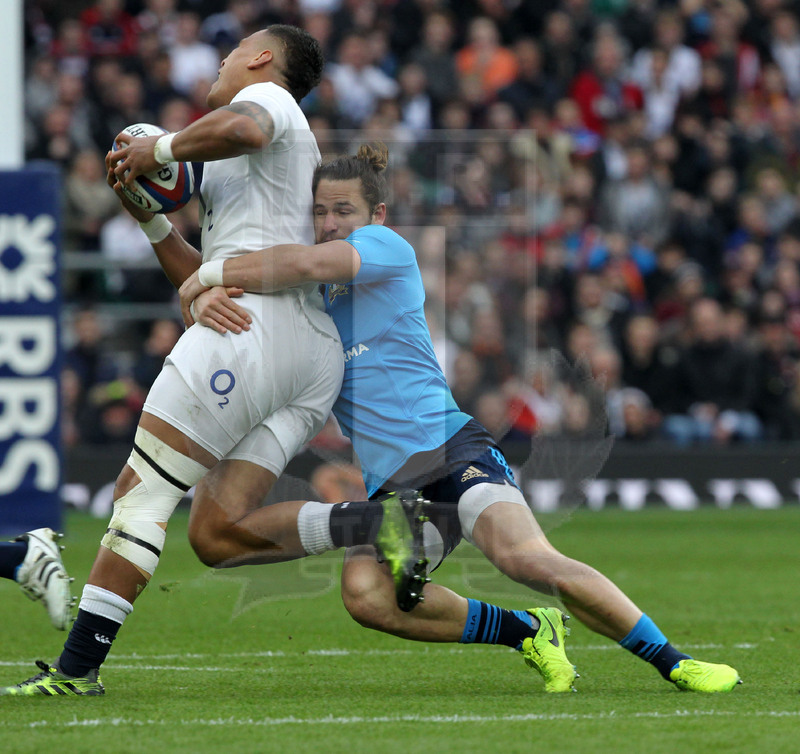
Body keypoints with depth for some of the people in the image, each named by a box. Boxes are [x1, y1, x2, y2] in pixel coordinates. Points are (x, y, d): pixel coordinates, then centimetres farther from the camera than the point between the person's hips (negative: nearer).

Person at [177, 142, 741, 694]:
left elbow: (309, 262, -20)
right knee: (365, 594, -27)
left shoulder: (387, 247, -2)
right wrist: (206, 300, -15)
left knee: (531, 560, -31)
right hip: (387, 482, 5)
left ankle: (674, 663, -18)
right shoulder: (304, 294, 17)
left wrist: (211, 273, -11)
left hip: (451, 449, -5)